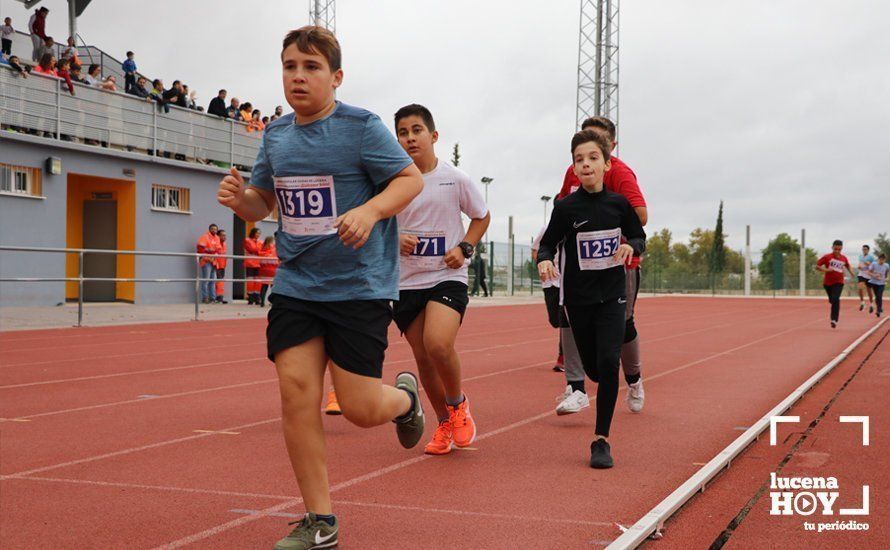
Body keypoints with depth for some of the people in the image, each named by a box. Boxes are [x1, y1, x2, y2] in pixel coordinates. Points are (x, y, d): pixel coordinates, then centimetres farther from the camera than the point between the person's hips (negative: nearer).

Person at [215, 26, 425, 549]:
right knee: (297, 390, -6)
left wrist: (370, 211, -25)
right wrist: (240, 197, -5)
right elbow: (263, 202, 19)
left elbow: (411, 178, -7)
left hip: (360, 286, -5)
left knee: (361, 408, -5)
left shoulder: (362, 127, -8)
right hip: (296, 286, 5)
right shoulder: (276, 135, 9)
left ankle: (405, 397, 35)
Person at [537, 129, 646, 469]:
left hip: (612, 295, 0)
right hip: (578, 297, 0)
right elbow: (548, 243, 2)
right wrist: (544, 260, -20)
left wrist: (631, 246, -11)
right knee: (593, 369, 7)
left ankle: (601, 440, -5)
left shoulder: (619, 204, -2)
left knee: (608, 363, -14)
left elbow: (639, 237, 11)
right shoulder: (566, 207, -6)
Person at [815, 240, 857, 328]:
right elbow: (817, 266, -7)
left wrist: (851, 272, 3)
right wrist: (826, 270, -23)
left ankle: (834, 319, -15)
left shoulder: (844, 258, 1)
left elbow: (848, 266, 22)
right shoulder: (827, 257, -9)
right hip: (828, 282, 0)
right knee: (832, 300, 13)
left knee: (835, 299, -20)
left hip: (839, 283, 0)